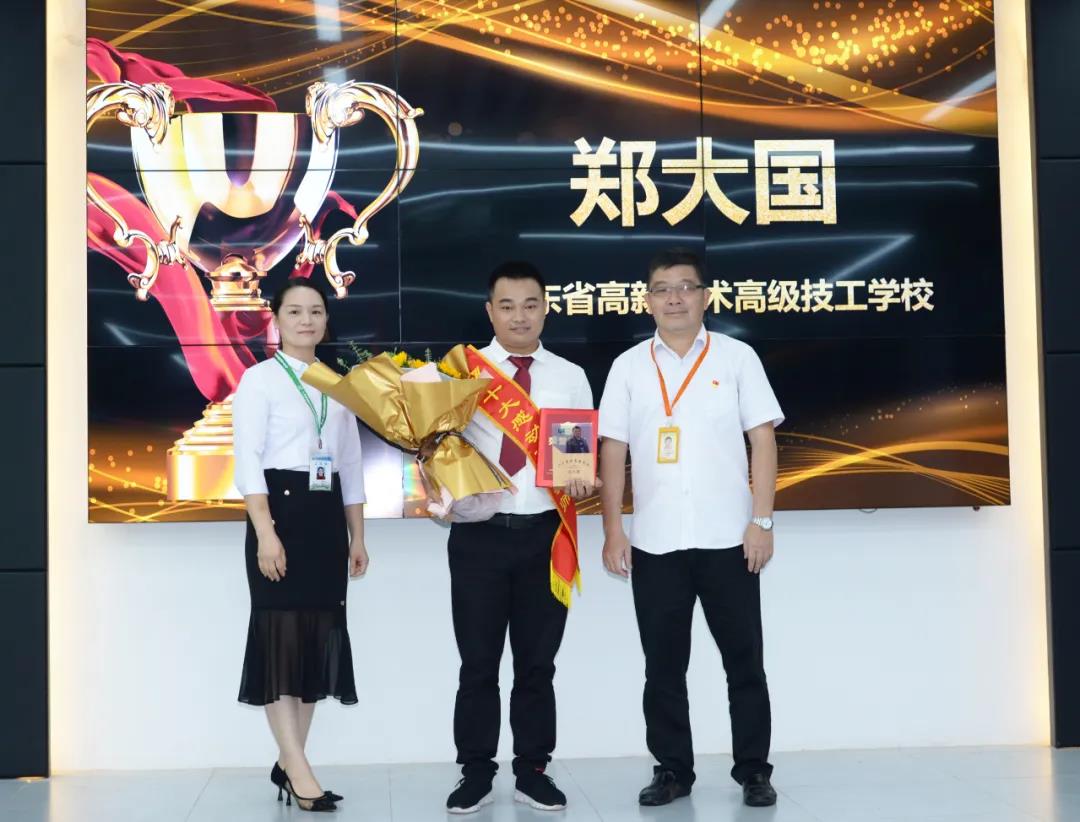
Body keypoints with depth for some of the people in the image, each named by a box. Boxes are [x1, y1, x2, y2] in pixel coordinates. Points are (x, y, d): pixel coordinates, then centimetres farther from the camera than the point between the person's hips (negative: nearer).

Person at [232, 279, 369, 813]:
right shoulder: (259, 379, -2)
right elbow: (248, 460, -10)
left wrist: (357, 537, 13)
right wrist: (265, 532, -20)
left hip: (326, 516, 6)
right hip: (280, 511, -6)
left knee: (319, 635, 6)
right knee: (282, 635, -7)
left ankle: (287, 762, 15)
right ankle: (299, 770, -7)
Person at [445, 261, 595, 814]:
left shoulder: (570, 377, 9)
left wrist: (583, 481, -14)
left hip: (544, 534, 2)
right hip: (479, 534, -1)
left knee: (538, 662, 10)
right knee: (478, 663, 6)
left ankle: (532, 772, 22)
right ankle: (475, 774, 18)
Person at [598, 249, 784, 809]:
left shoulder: (737, 357, 3)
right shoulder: (628, 366, 6)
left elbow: (762, 439, 0)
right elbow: (612, 452, 5)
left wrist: (761, 520, -7)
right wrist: (613, 530, -2)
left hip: (728, 538, -1)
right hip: (654, 543, 1)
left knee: (743, 662, 6)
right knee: (663, 666, 8)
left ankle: (754, 771, 18)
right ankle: (672, 769, 20)